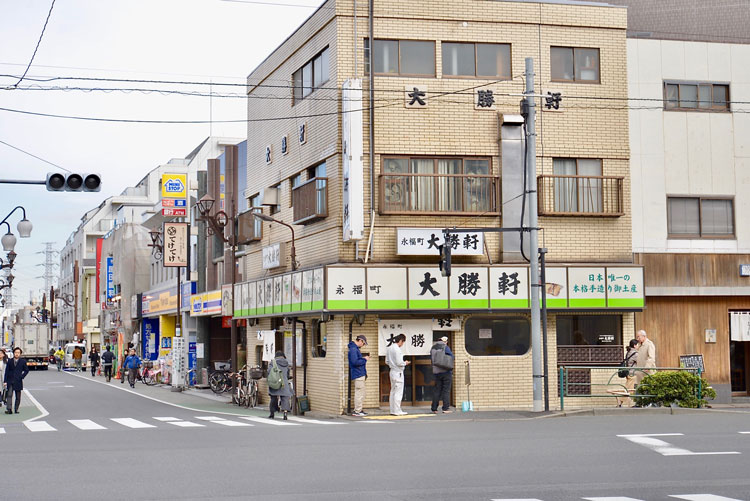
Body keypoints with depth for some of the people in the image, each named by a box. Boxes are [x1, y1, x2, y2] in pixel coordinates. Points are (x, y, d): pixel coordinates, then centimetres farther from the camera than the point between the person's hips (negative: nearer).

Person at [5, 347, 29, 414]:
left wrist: (21, 377, -3)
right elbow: (6, 371, 5)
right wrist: (5, 381, -1)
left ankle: (16, 409, 15)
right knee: (9, 395, -10)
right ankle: (8, 409, -16)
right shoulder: (10, 361, 4)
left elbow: (26, 370, 9)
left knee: (18, 397, 5)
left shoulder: (22, 361, 2)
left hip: (18, 381, 0)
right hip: (10, 381, 0)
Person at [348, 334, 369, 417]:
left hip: (360, 374, 11)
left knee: (362, 393, 16)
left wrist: (363, 358, 10)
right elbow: (355, 362, -24)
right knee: (359, 393, -7)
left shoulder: (356, 348, 16)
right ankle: (357, 411, -2)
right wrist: (364, 360, -14)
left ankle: (358, 410, 22)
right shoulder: (353, 349, -17)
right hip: (358, 374, -11)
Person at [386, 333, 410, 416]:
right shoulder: (397, 349, -18)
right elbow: (399, 362, -21)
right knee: (398, 392, -4)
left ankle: (392, 410, 16)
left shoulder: (389, 349, 9)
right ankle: (397, 411, -3)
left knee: (393, 391, 13)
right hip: (398, 372, -9)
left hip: (392, 371, 9)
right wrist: (405, 363, -4)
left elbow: (387, 361, 13)